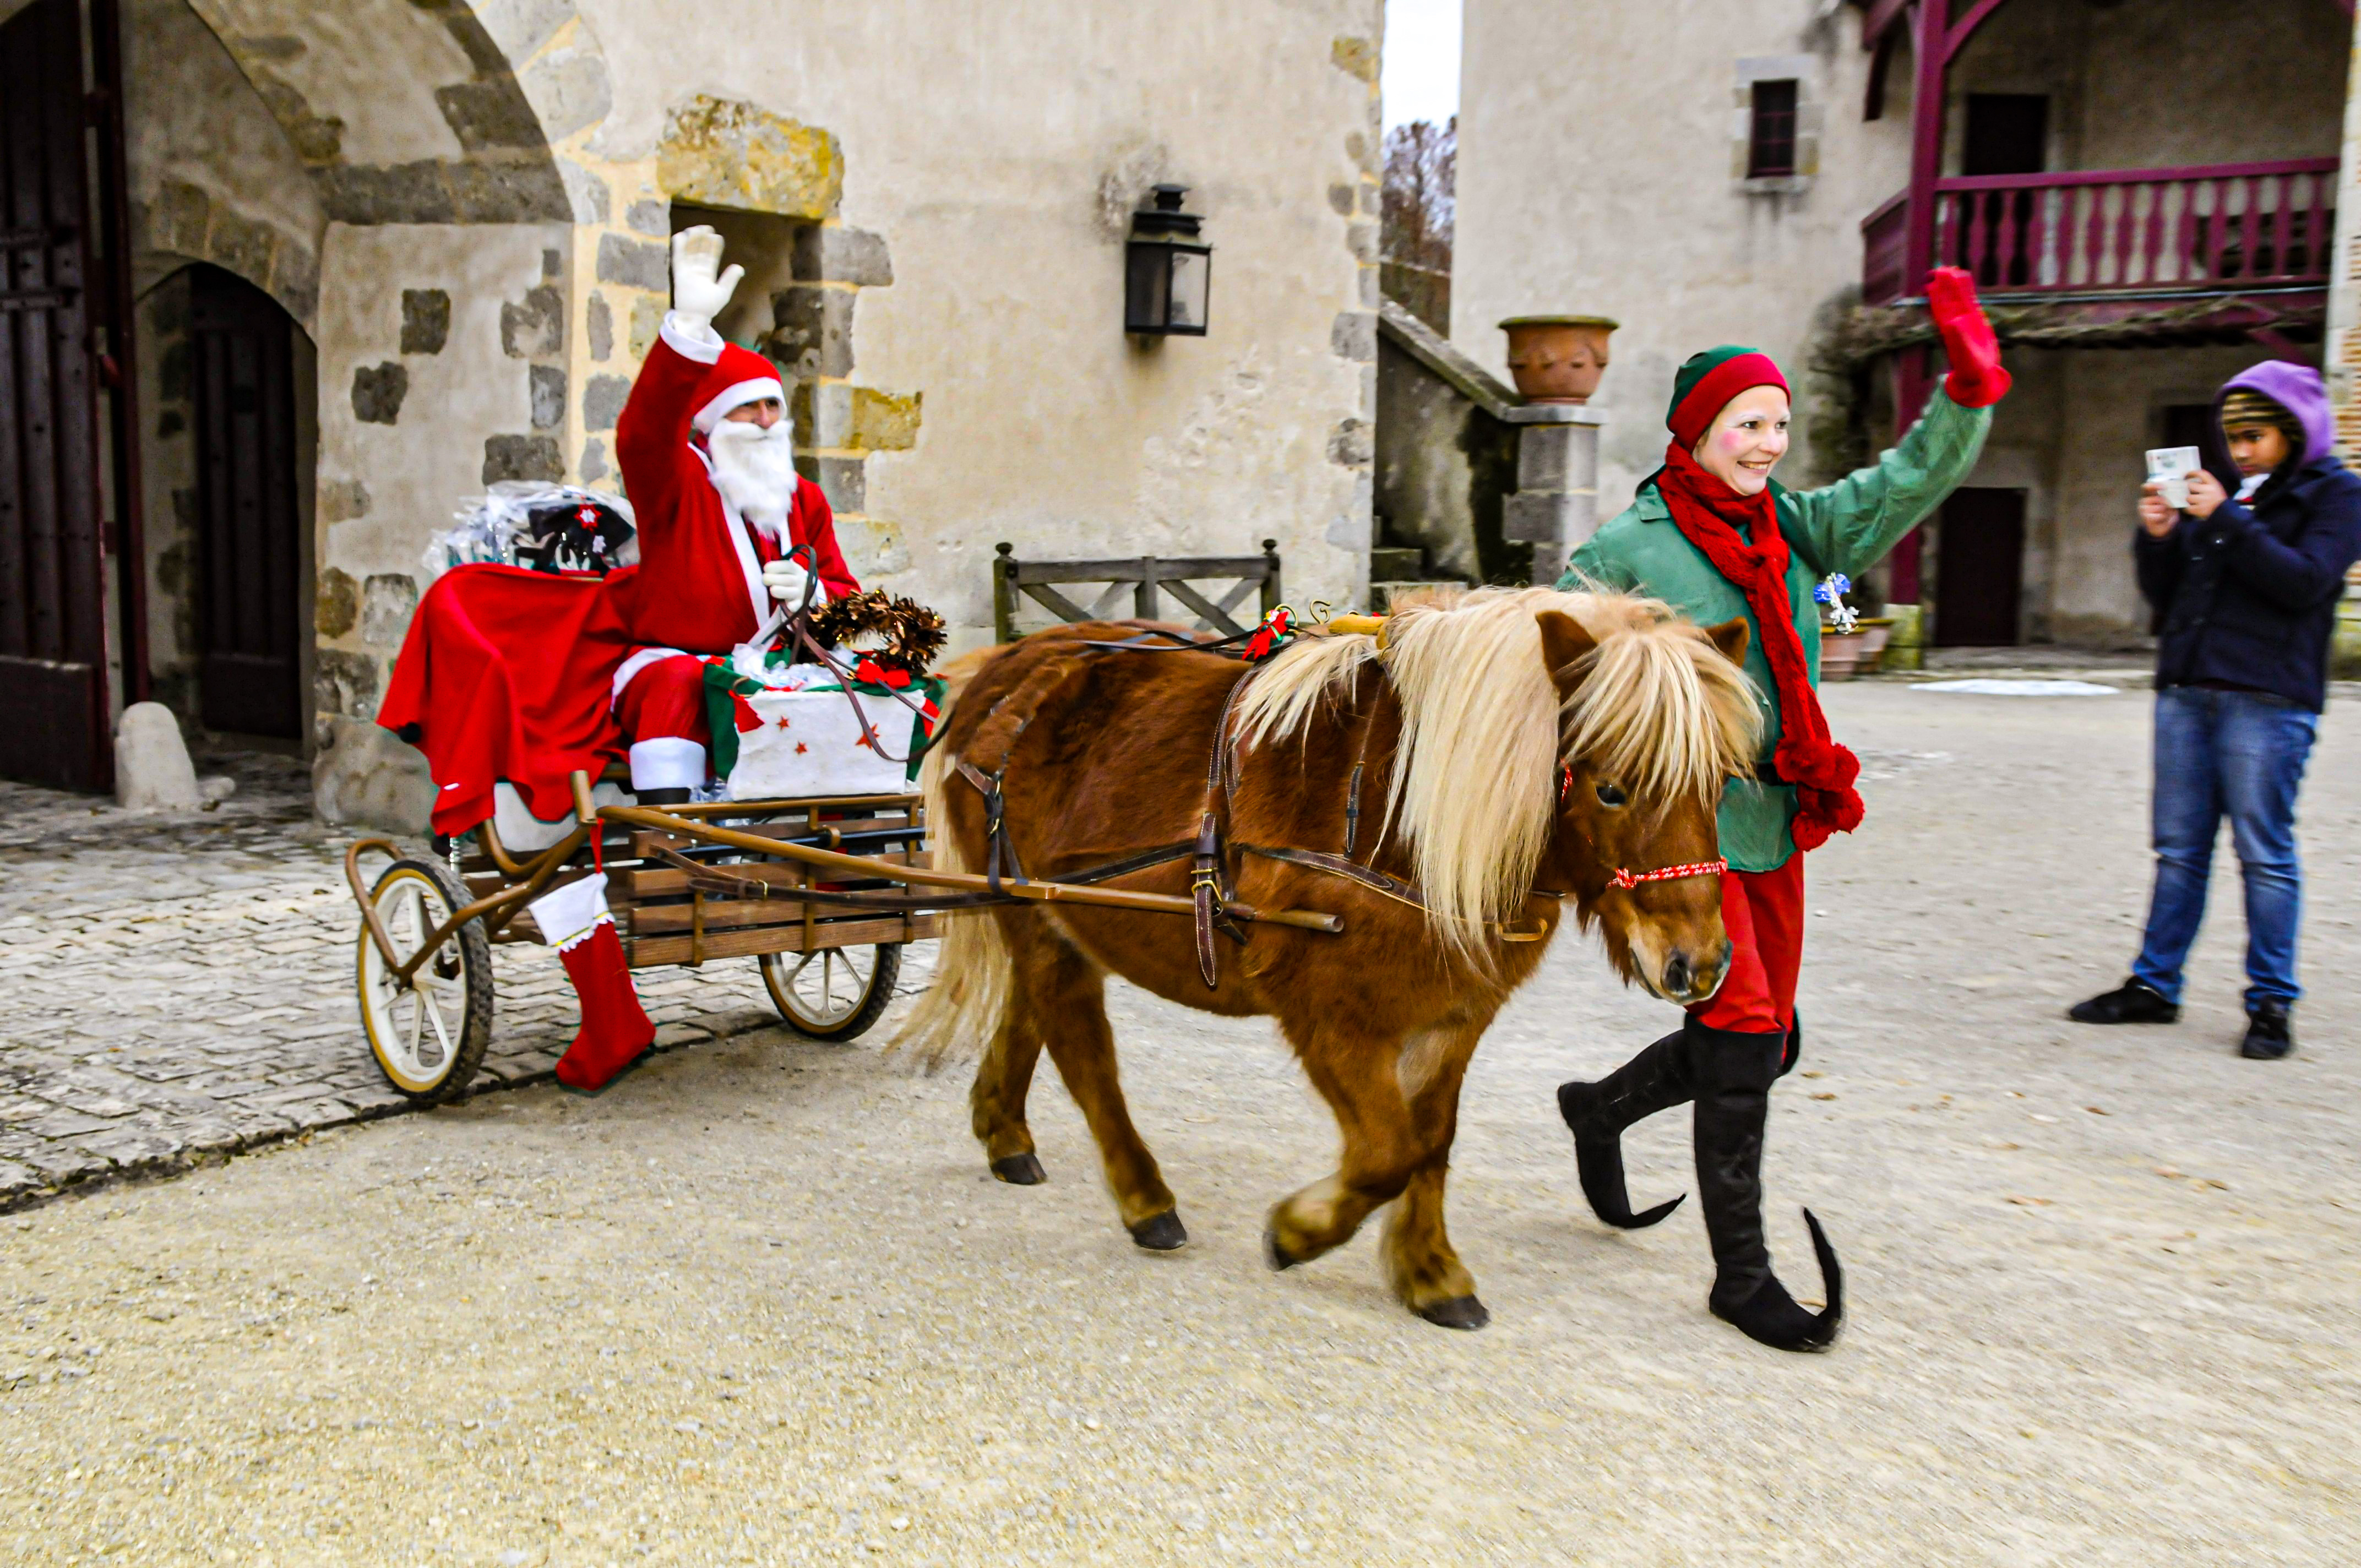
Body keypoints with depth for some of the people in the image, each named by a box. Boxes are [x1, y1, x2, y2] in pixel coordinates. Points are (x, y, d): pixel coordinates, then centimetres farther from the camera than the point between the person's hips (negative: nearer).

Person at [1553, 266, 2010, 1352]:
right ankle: (1741, 1273, 8)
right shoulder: (1627, 550, -8)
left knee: (1765, 1042, 14)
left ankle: (1601, 1108, 39)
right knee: (1742, 1033, -8)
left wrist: (1970, 388, -17)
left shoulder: (1794, 528, 8)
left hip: (1774, 823, 7)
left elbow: (1908, 484, -1)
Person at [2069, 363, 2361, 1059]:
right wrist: (2158, 538, -1)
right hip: (2186, 689, 5)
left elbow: (2305, 581, -13)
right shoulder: (2231, 493, 17)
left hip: (2266, 700, -5)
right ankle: (2154, 985, 14)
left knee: (2265, 854, -3)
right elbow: (2164, 593, 17)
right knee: (2179, 850, 8)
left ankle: (2272, 1003, 5)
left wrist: (2226, 521, -16)